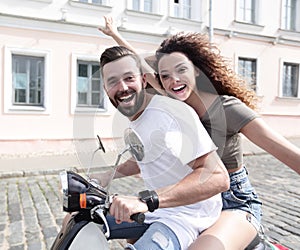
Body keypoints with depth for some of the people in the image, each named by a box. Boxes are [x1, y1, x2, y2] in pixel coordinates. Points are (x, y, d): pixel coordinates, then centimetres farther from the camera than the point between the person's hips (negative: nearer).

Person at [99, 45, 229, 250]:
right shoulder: (134, 119, 5)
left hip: (186, 215, -8)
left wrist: (147, 200, -40)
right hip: (154, 210, 8)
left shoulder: (171, 114, -24)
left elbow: (218, 177, -33)